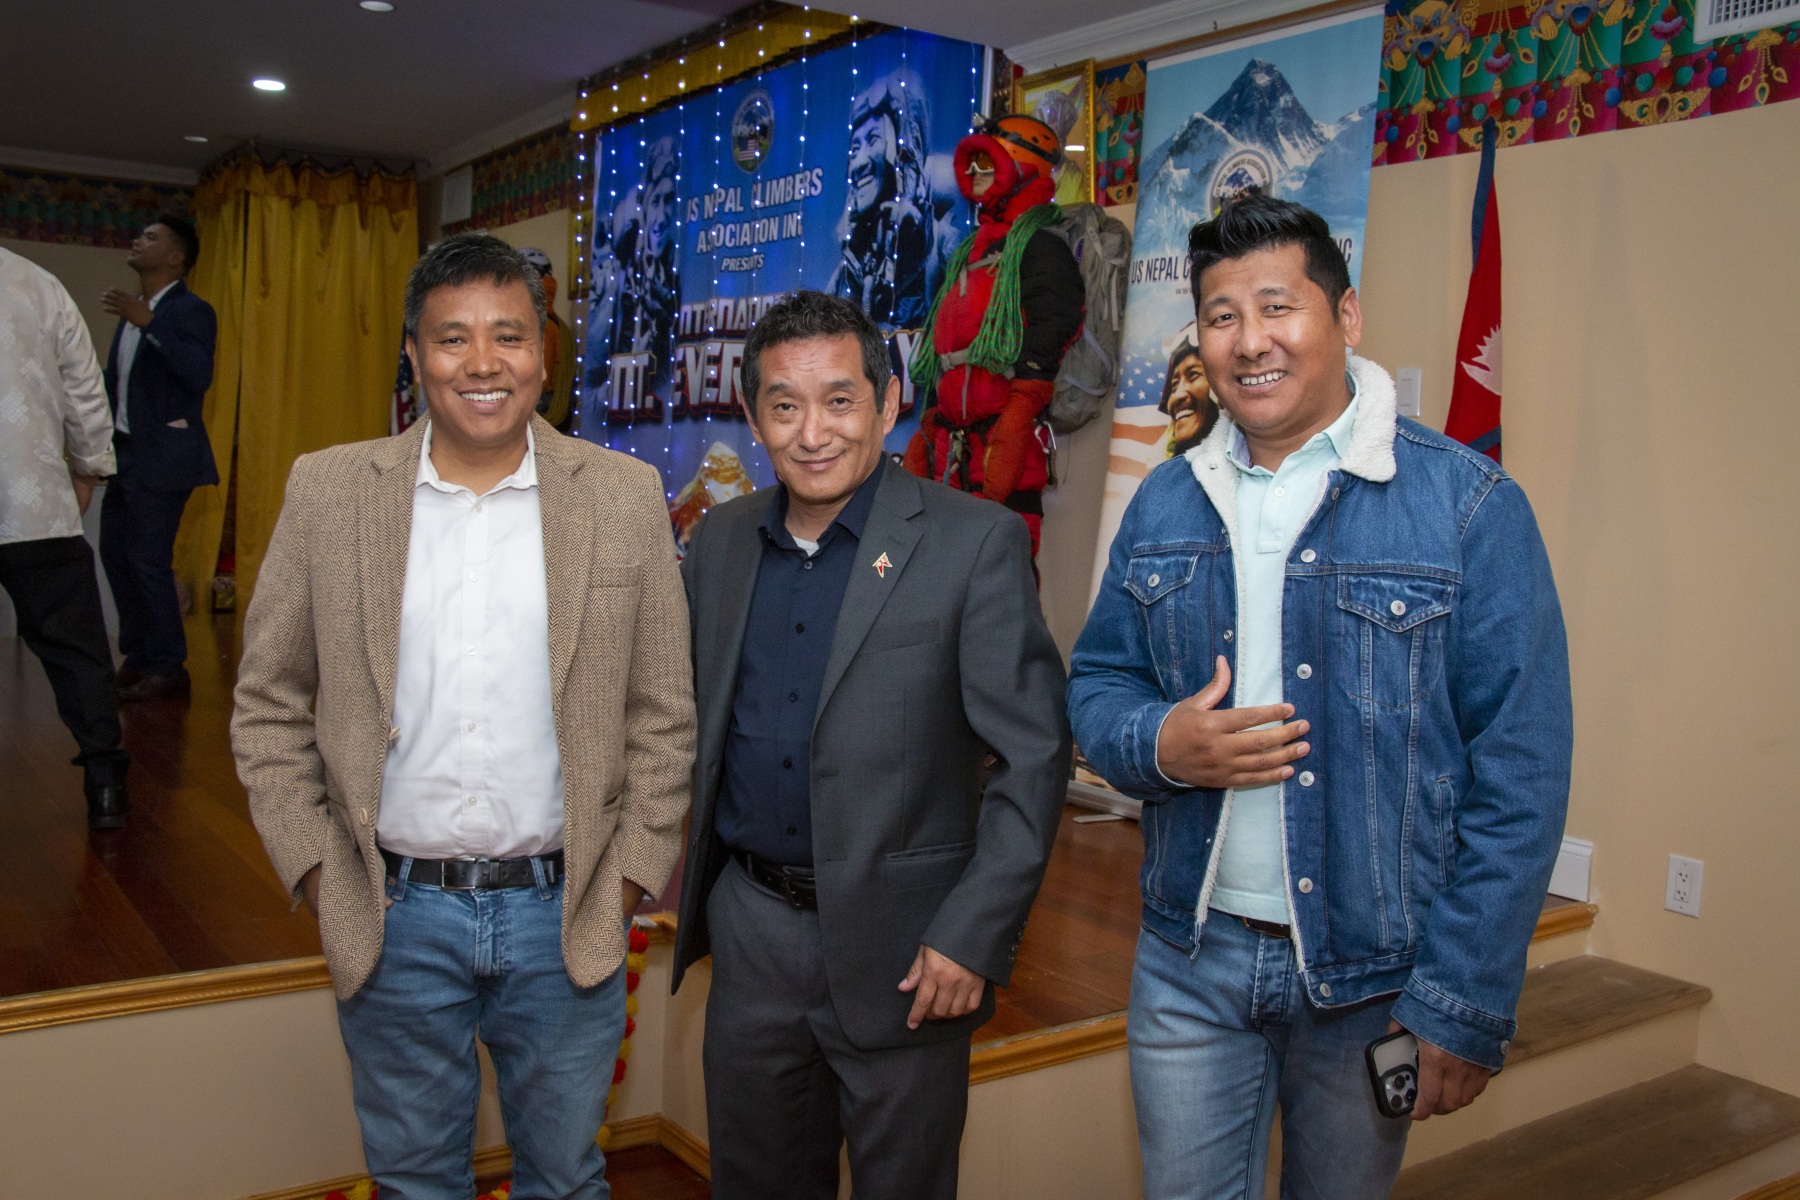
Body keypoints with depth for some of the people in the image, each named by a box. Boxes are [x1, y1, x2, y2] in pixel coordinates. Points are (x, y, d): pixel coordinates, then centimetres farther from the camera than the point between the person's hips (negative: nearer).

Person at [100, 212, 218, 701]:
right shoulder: (132, 310, 15)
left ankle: (168, 669, 5)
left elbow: (199, 376, -27)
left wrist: (149, 322, -32)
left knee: (149, 561, -6)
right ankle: (138, 659, 25)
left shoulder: (191, 311, -11)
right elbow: (115, 380, 20)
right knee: (115, 553, 13)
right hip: (125, 451, 9)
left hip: (162, 457, -9)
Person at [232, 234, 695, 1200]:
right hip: (392, 917, 1)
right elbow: (268, 704, 4)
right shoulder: (328, 490, -2)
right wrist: (313, 869, -2)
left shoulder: (624, 496, -4)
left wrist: (631, 875, -3)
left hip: (566, 918, 0)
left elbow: (663, 712, 1)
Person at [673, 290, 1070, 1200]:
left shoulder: (976, 543, -10)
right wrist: (688, 874, 8)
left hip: (901, 951, -4)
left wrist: (974, 936, -15)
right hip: (749, 928, 5)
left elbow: (1033, 756, -12)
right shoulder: (719, 541, 6)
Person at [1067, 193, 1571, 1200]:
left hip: (1371, 972, -3)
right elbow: (1098, 681, 10)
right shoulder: (1164, 505, 4)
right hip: (1189, 960, 3)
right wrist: (1158, 744, -13)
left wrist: (1465, 1005, -13)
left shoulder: (1468, 507, -10)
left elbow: (1520, 772, -11)